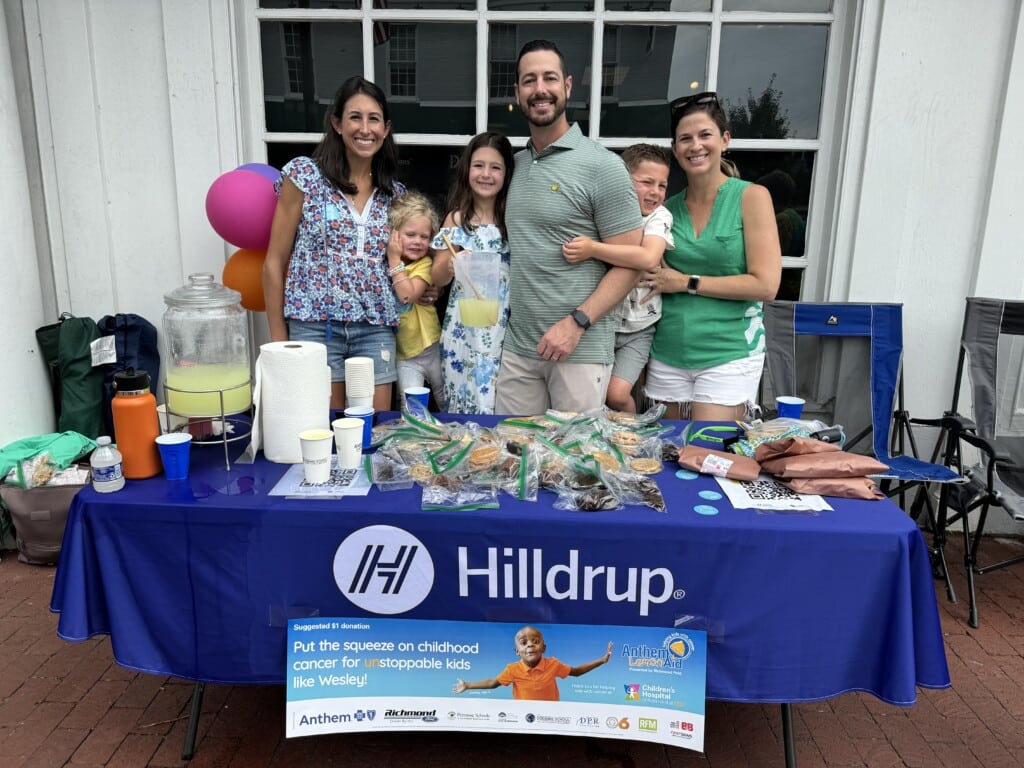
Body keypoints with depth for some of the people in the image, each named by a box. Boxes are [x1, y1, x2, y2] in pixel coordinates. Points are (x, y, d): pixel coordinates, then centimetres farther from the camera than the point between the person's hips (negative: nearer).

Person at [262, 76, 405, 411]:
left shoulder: (394, 193, 9)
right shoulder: (304, 175, -1)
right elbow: (275, 263, 0)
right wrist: (278, 339, -2)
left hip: (376, 330, 3)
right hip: (314, 326, -3)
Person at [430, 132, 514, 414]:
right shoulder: (457, 218, 2)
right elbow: (437, 278, 3)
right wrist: (449, 266, -17)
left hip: (505, 328, 0)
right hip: (463, 329, 0)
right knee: (463, 404, 4)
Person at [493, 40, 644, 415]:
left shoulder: (602, 166, -8)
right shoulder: (514, 164, 11)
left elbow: (630, 263, -10)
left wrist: (577, 322, -18)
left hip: (581, 350, -5)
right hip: (516, 346, 5)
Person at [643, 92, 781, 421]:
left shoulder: (751, 197, -4)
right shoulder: (668, 206, 8)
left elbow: (765, 285, -11)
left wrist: (687, 282, -11)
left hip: (729, 354, -4)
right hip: (667, 354, 4)